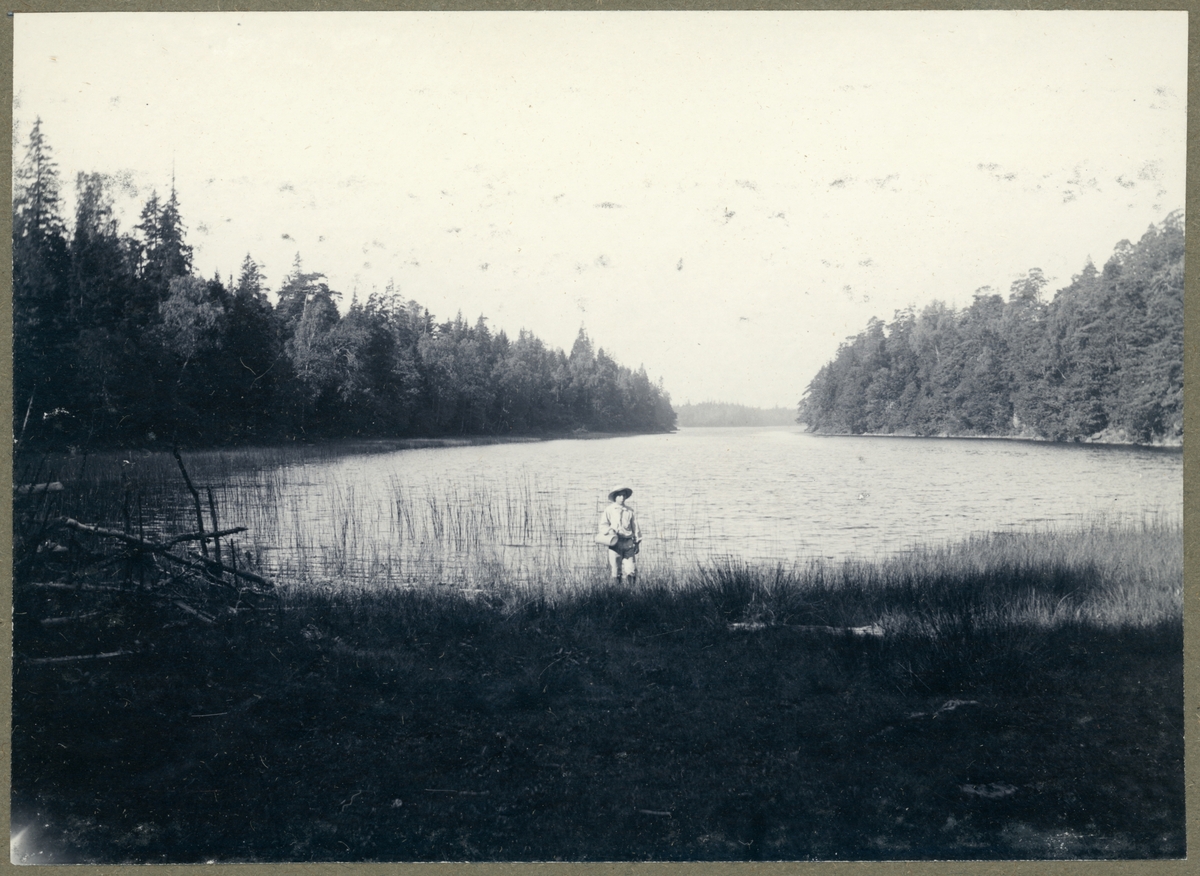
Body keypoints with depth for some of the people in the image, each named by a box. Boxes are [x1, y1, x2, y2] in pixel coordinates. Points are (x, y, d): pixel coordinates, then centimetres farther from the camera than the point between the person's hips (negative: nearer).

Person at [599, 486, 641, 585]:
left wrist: (637, 542, 12)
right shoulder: (609, 510, 6)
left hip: (628, 543, 2)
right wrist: (610, 530, -16)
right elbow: (603, 526, 5)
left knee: (631, 571, -6)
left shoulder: (630, 511, 12)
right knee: (615, 572, -3)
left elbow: (635, 526, 15)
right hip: (615, 543, -2)